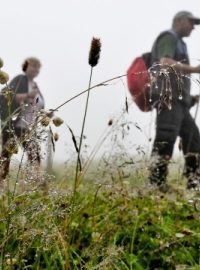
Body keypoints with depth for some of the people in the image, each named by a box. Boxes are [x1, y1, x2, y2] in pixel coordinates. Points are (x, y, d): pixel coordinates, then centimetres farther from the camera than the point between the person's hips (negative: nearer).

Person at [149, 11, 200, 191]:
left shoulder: (178, 42, 29)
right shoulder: (169, 37, 0)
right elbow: (165, 64, -18)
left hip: (178, 101, 10)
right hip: (168, 98, -10)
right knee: (165, 141, -17)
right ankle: (156, 186, -20)